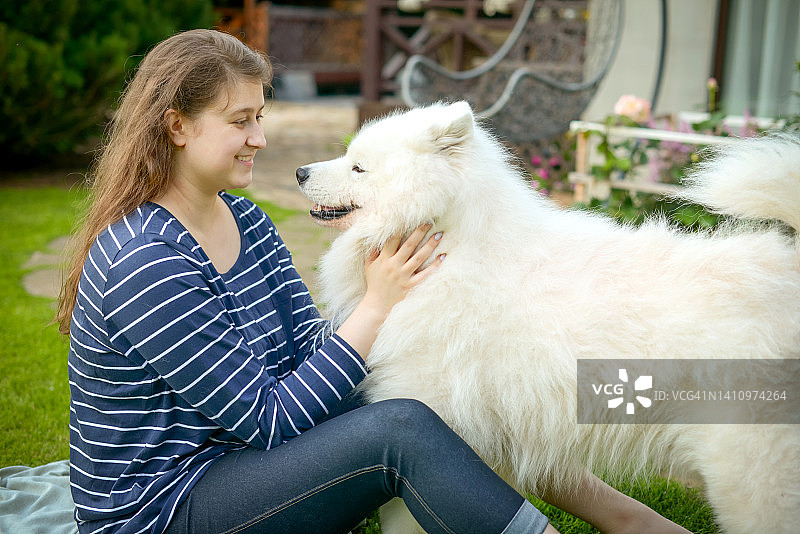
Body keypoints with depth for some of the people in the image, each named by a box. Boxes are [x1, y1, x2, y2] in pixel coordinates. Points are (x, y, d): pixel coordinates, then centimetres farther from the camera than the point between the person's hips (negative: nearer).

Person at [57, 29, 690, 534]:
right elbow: (267, 421, -23)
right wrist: (375, 305, -22)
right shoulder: (145, 262, -24)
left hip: (241, 455, 8)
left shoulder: (247, 221, 4)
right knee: (400, 431, -26)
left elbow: (309, 351, 1)